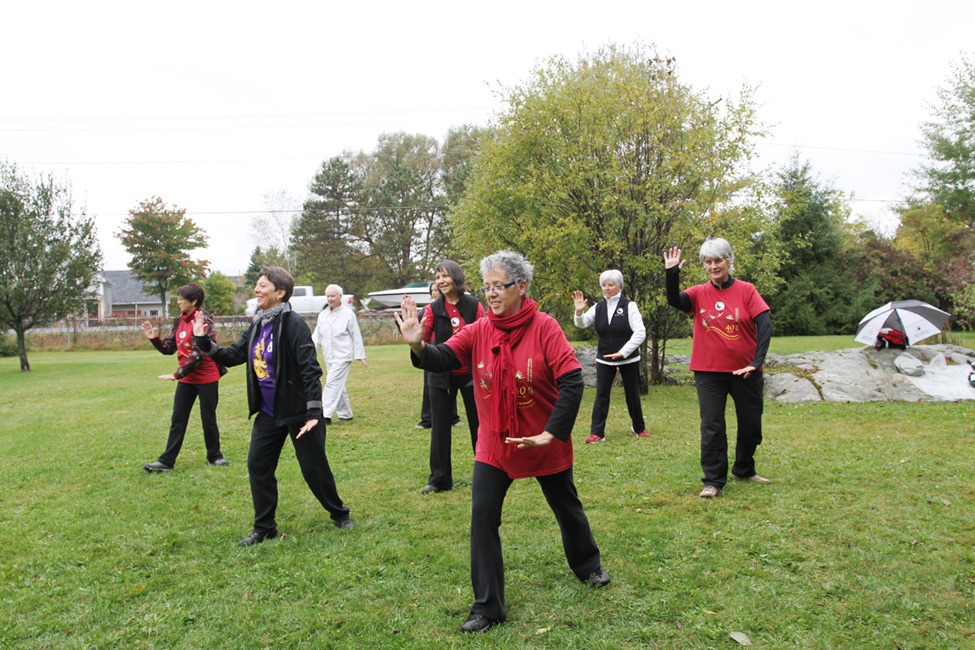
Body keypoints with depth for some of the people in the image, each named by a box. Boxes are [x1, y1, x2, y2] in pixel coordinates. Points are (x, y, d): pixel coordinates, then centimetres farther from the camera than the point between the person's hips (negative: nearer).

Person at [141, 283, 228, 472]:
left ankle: (214, 456, 22)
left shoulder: (203, 320, -15)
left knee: (208, 419, 5)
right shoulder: (179, 321, 9)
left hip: (206, 378, -7)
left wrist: (177, 374, -19)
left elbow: (198, 353, -21)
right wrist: (154, 338, -6)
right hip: (186, 379, 7)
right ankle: (166, 461, 12)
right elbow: (169, 348, 12)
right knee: (177, 421, 8)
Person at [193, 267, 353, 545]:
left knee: (314, 468, 3)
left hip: (298, 412, -8)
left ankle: (339, 514, 26)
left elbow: (310, 369, -20)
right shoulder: (257, 326, 9)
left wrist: (313, 413, -23)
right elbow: (233, 355, 13)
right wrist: (204, 342, 0)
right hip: (268, 413, 8)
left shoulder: (293, 324, -17)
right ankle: (264, 528, 23)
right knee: (258, 466, 9)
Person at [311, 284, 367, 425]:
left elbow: (356, 336, -1)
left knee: (332, 383, -15)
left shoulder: (348, 313, -3)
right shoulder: (323, 314, 12)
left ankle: (326, 415, -17)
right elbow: (317, 335, 12)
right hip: (328, 356, 6)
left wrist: (360, 355, -2)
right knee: (338, 386, 11)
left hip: (343, 356, -6)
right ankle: (345, 414, 22)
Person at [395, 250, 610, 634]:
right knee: (483, 518, -3)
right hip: (494, 447, 2)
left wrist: (552, 433, -24)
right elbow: (444, 358, -18)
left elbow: (571, 380, -21)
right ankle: (487, 607, 12)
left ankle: (588, 565, 49)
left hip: (546, 445, -2)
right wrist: (418, 346, -40)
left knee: (567, 508, 19)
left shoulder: (544, 328, -17)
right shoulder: (479, 331, -7)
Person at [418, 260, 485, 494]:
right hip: (442, 376, 1)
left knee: (478, 424, 9)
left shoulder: (474, 305, -3)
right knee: (440, 427, 7)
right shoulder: (434, 308, -1)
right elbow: (423, 338, -11)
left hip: (470, 374, -1)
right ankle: (439, 479, 19)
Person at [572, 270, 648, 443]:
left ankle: (639, 427, 28)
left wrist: (623, 352, -21)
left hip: (628, 359, -2)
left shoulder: (629, 306, -7)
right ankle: (596, 433, -2)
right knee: (601, 395, -4)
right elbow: (582, 323, -5)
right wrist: (579, 312, -27)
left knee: (632, 394, 8)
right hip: (604, 359, 2)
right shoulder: (598, 308, 4)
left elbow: (640, 333, -14)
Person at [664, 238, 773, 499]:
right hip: (709, 371, 0)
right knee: (711, 426, -1)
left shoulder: (746, 291, -3)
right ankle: (713, 480, 10)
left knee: (751, 424, 13)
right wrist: (672, 273, -31)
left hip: (744, 370, 1)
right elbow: (674, 301, -17)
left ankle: (744, 470, 36)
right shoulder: (699, 293, 0)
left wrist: (757, 361, -18)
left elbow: (765, 324, -10)